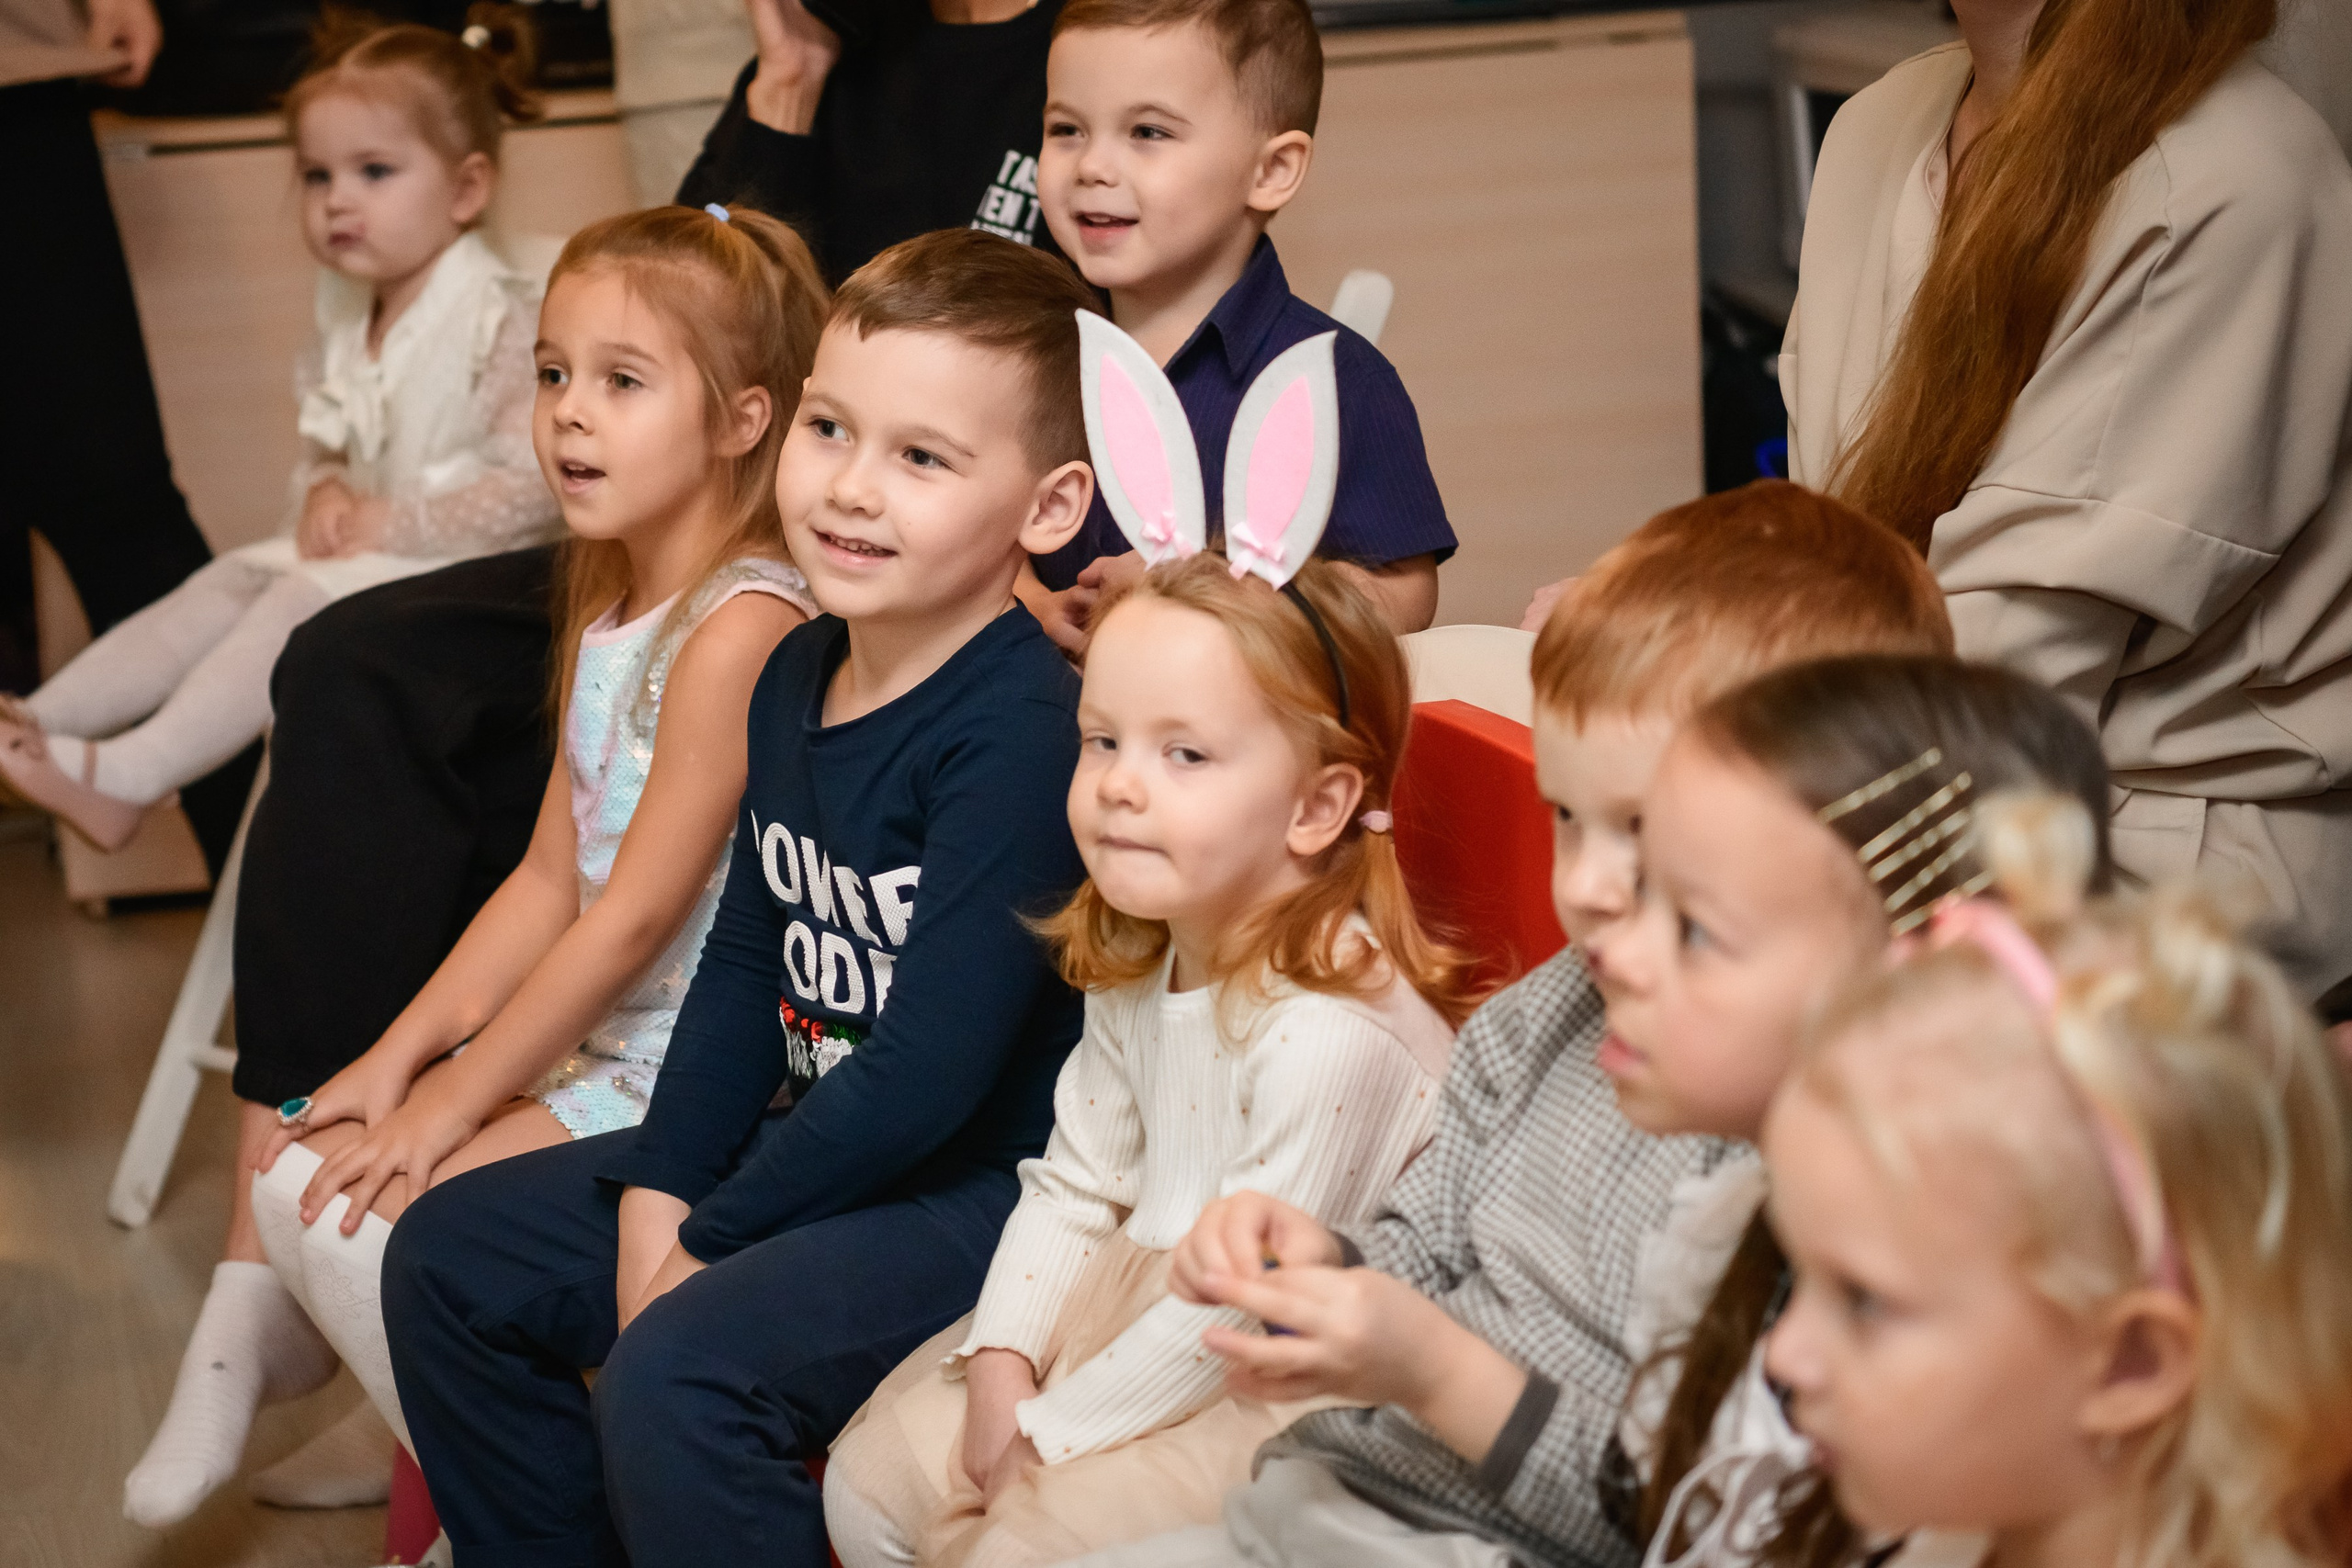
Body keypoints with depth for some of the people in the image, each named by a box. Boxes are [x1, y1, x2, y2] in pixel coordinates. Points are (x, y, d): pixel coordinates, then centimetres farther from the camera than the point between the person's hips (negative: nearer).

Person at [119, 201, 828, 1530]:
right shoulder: (610, 614, 11)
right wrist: (400, 1057, 4)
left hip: (679, 1075, -10)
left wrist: (454, 1098, -15)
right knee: (297, 1140, 13)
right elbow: (552, 879, 12)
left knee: (337, 1205, -14)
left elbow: (637, 913, -21)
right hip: (581, 1037, 10)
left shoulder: (742, 626, -21)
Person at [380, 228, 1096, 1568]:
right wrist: (661, 1191, 1)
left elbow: (926, 1073, -25)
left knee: (678, 1372, -30)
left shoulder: (1019, 734, -24)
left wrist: (712, 1242, -15)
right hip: (811, 1142, 10)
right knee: (450, 1257, 11)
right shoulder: (797, 678, 4)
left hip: (988, 1191, -10)